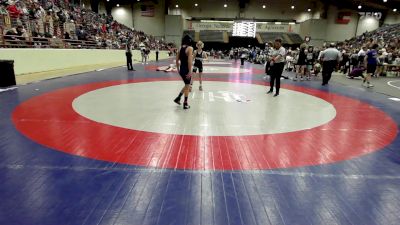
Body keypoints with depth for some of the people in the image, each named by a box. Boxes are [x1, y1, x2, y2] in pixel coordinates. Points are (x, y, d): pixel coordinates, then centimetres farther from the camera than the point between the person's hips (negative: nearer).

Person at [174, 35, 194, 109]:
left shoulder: (180, 48, 8)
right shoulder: (190, 48, -12)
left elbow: (177, 60, 10)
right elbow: (189, 60, -21)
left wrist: (178, 69, 19)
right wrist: (190, 71, -20)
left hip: (181, 69, 7)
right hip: (186, 70, -6)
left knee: (186, 85, 23)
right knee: (187, 86, 6)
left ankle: (178, 98, 23)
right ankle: (185, 104, 13)